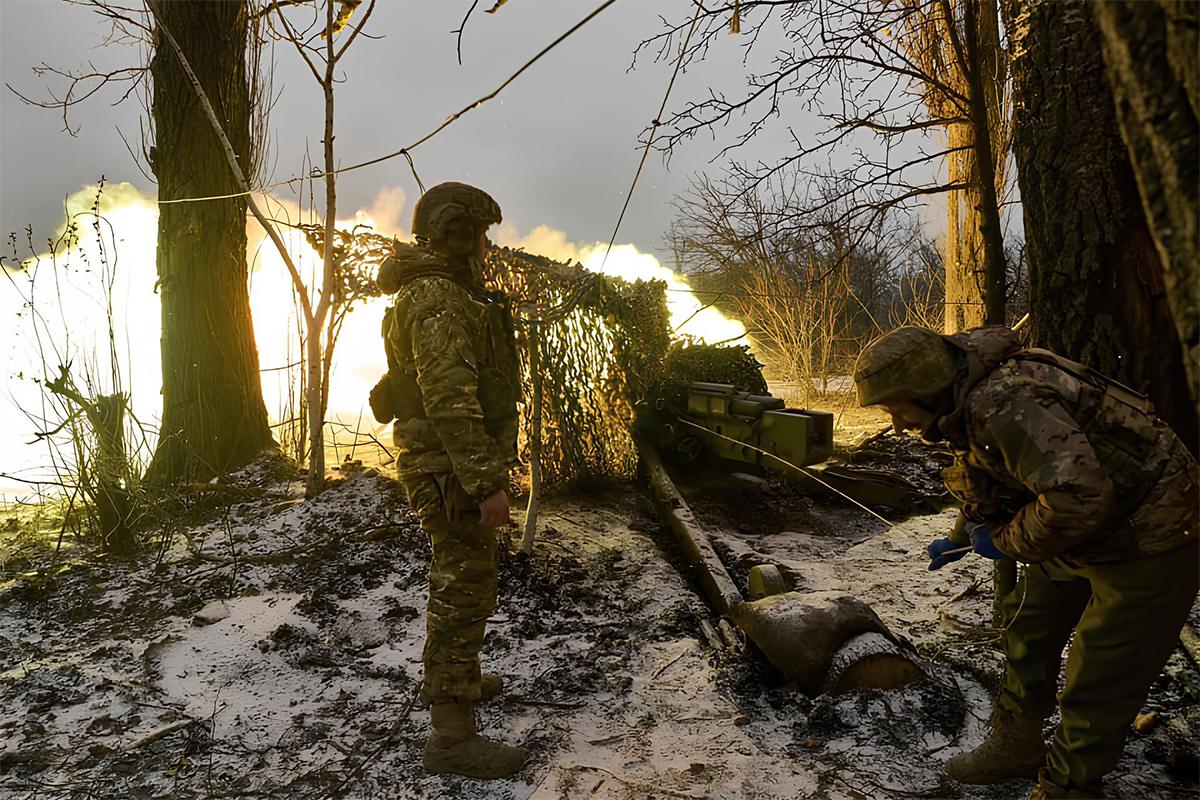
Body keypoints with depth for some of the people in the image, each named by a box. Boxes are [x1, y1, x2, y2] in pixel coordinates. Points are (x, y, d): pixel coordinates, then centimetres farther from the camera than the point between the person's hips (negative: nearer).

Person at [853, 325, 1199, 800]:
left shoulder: (1004, 404, -34)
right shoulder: (969, 401, 0)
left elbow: (1075, 496, -41)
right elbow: (995, 482, 19)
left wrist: (1005, 542, -24)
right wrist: (959, 539, 23)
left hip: (1144, 543, -10)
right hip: (1083, 534, 10)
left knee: (1097, 683, -3)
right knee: (1028, 628, 19)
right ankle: (1017, 746, 38)